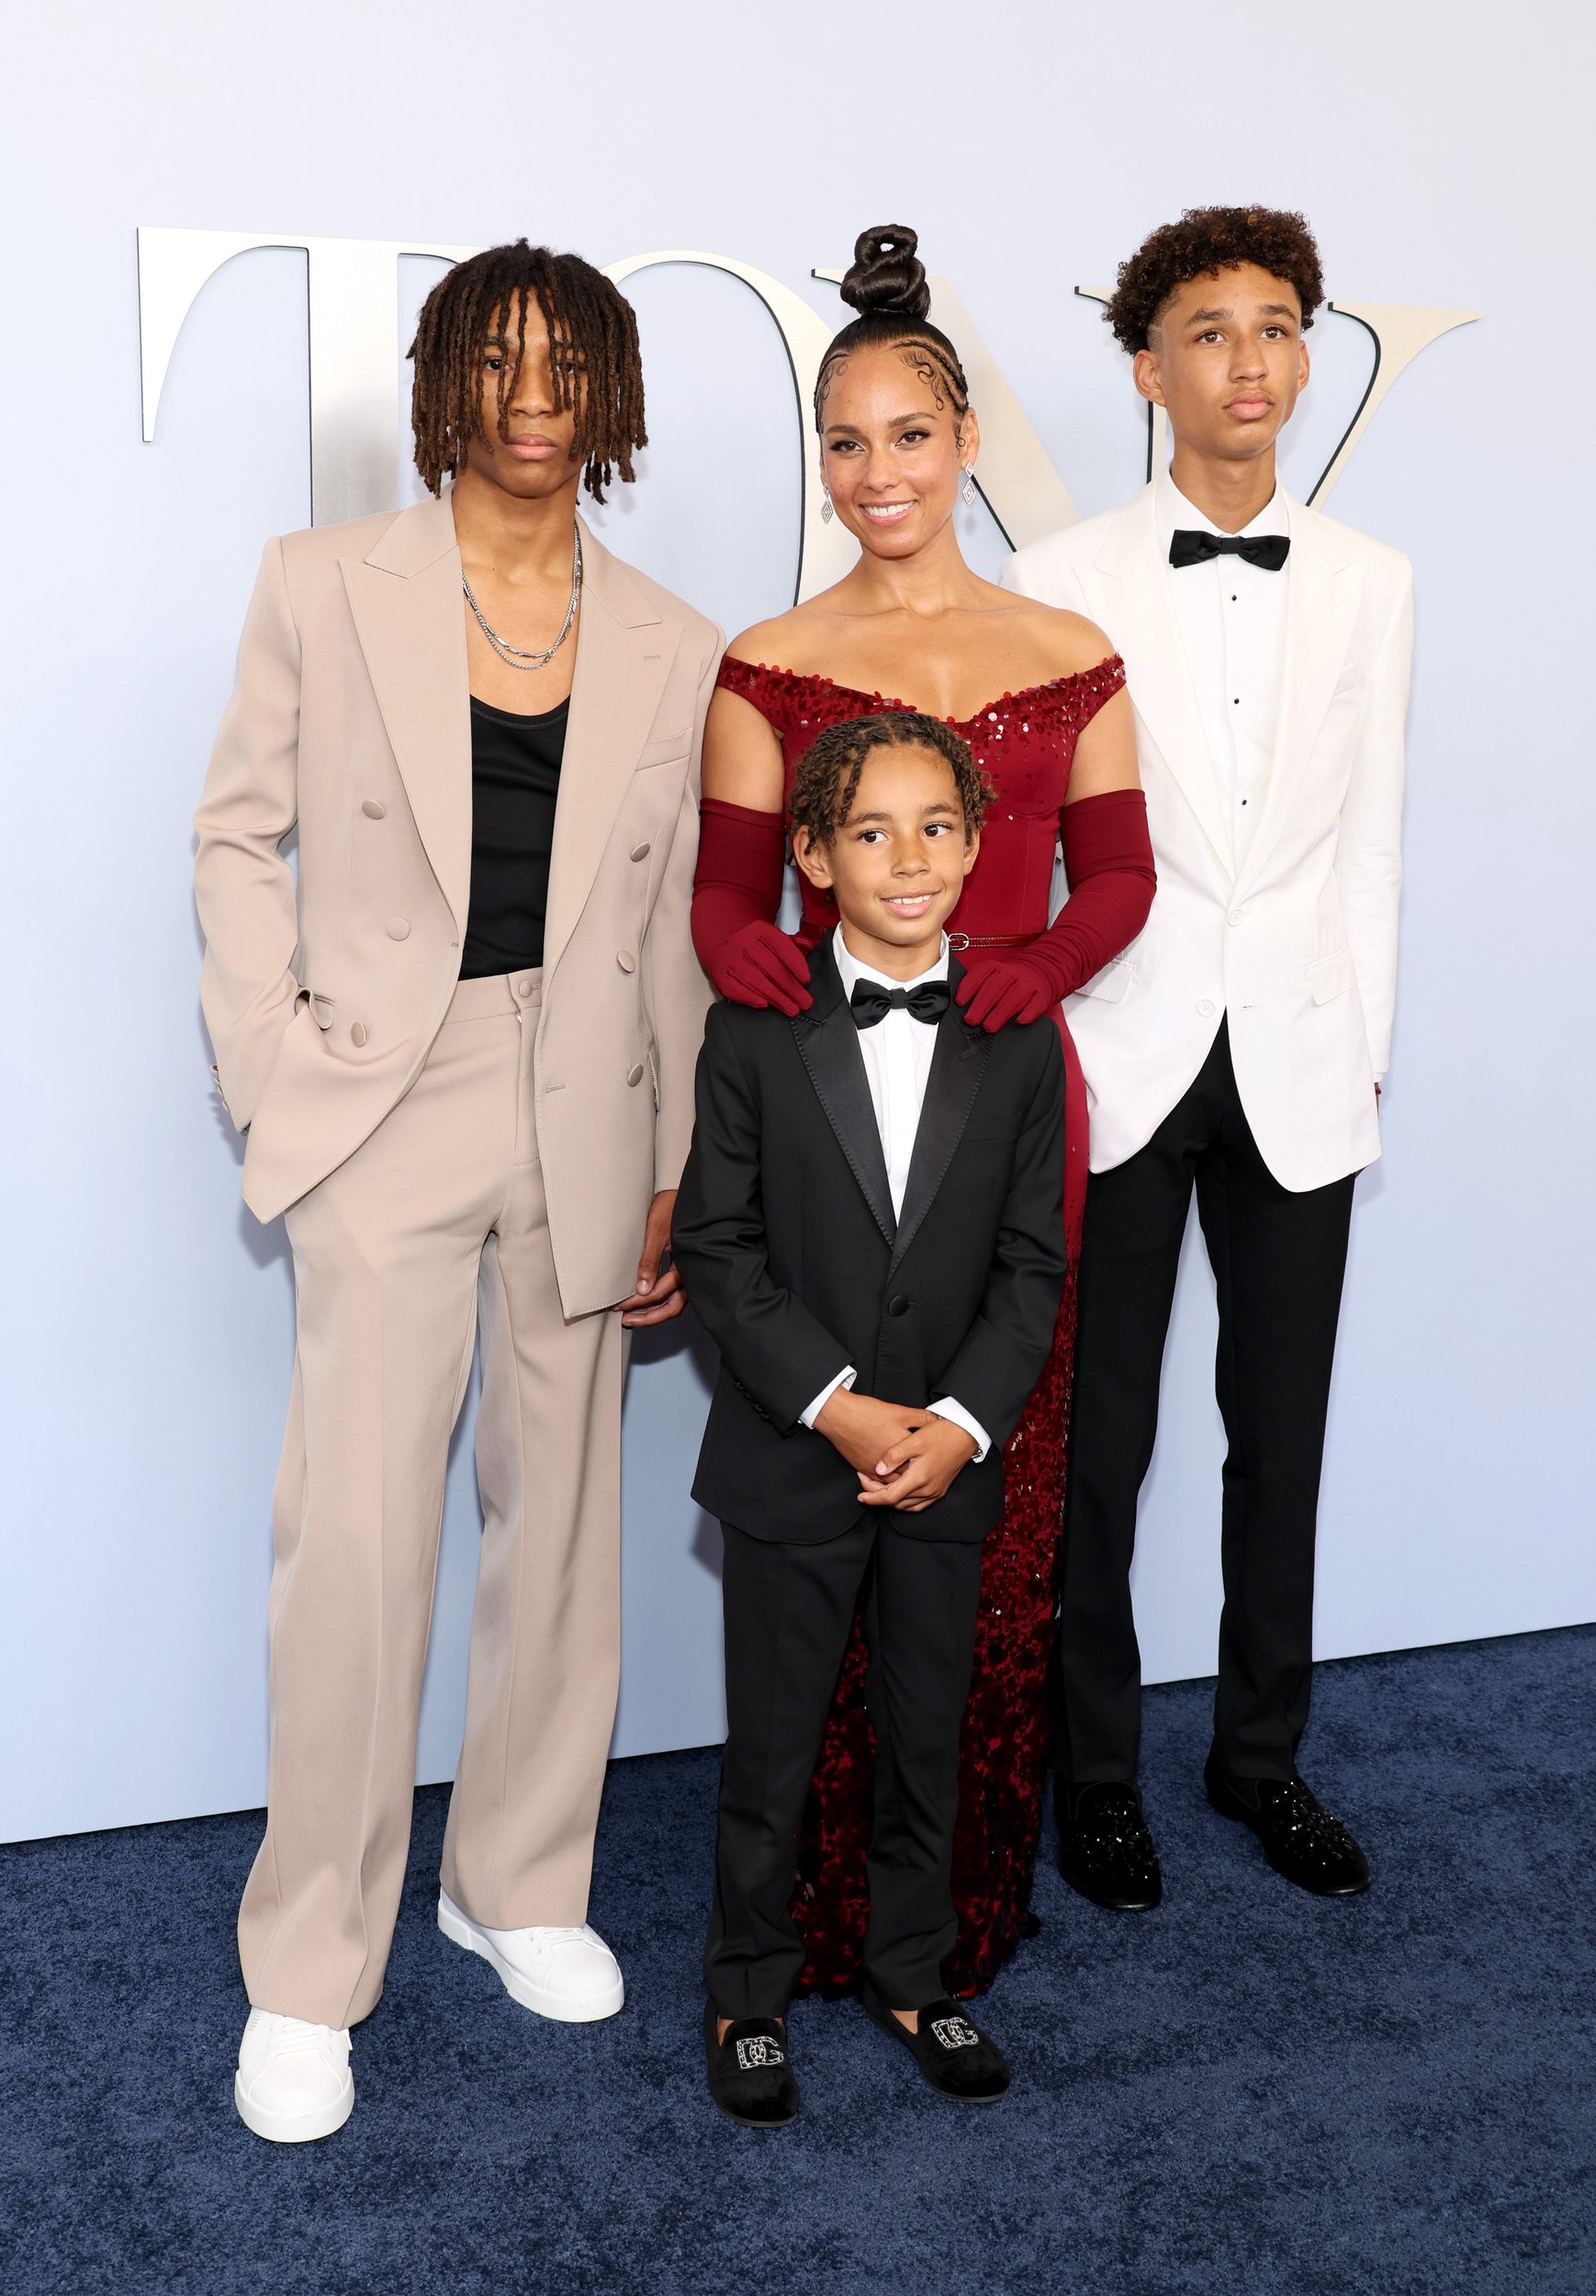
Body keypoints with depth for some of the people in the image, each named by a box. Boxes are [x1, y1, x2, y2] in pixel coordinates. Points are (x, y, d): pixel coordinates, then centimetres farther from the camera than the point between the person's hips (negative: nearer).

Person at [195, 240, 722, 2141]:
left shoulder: (671, 645, 6)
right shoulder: (325, 586, 0)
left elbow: (675, 922, 8)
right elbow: (240, 837, 4)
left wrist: (679, 1176, 6)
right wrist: (273, 1076, -5)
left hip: (587, 1123, 3)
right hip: (386, 1110, -3)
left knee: (561, 1518, 12)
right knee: (355, 1539, -5)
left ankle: (520, 1882, 32)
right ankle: (308, 1972, 12)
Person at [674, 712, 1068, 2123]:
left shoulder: (1017, 1040, -1)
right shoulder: (756, 1028, -8)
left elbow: (1033, 1264, -1)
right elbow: (718, 1244, -9)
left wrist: (964, 1419, -14)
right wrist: (838, 1406, -16)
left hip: (950, 1462, 2)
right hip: (792, 1459, -2)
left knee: (931, 1737, 15)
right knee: (773, 1743, 10)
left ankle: (912, 1975, 35)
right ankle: (750, 1991, 29)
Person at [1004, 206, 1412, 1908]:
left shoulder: (1371, 584, 7)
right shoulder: (1067, 581, -2)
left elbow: (1368, 840, 8)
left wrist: (1362, 1053, 5)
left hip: (1299, 1073, 3)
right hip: (1124, 1065, -2)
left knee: (1283, 1435, 12)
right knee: (1096, 1445, 5)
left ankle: (1263, 1751, 29)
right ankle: (1096, 1772, 23)